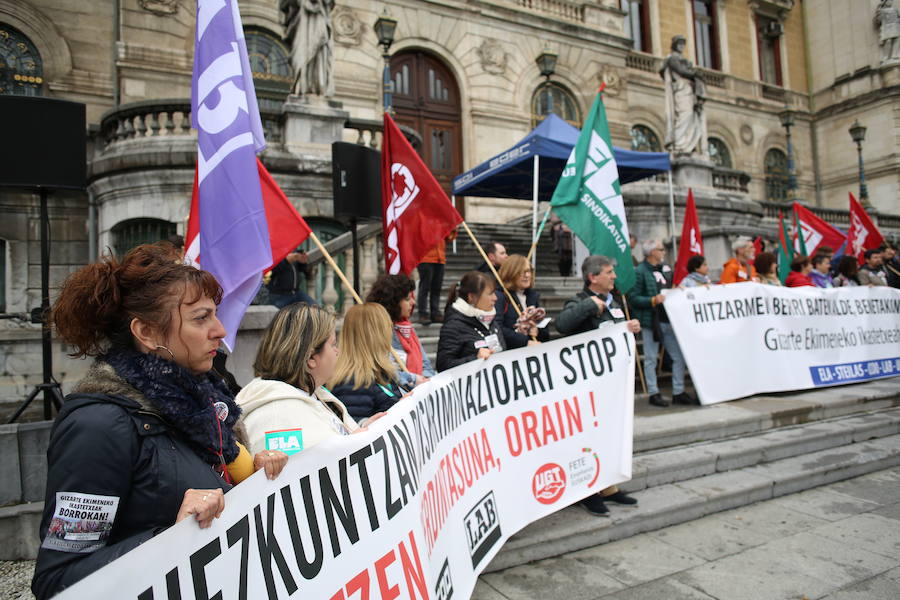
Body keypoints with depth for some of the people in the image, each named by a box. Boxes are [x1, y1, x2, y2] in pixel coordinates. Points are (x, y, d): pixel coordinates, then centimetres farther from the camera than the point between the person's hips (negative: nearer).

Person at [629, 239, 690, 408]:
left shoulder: (665, 268, 14)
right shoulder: (639, 272, -10)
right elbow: (633, 298, -15)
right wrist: (653, 300, -23)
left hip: (669, 320, 8)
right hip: (651, 322, -7)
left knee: (678, 356, 9)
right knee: (651, 359, 2)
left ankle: (678, 392, 19)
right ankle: (653, 393, 12)